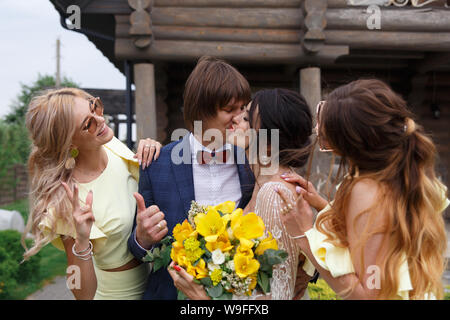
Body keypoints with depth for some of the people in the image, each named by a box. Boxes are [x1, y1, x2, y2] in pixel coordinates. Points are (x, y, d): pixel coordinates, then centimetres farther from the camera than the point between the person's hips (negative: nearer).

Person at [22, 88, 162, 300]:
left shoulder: (113, 146, -11)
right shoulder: (67, 201, -27)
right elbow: (84, 294, -21)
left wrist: (149, 155, -13)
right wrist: (81, 242, -38)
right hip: (120, 292, -6)